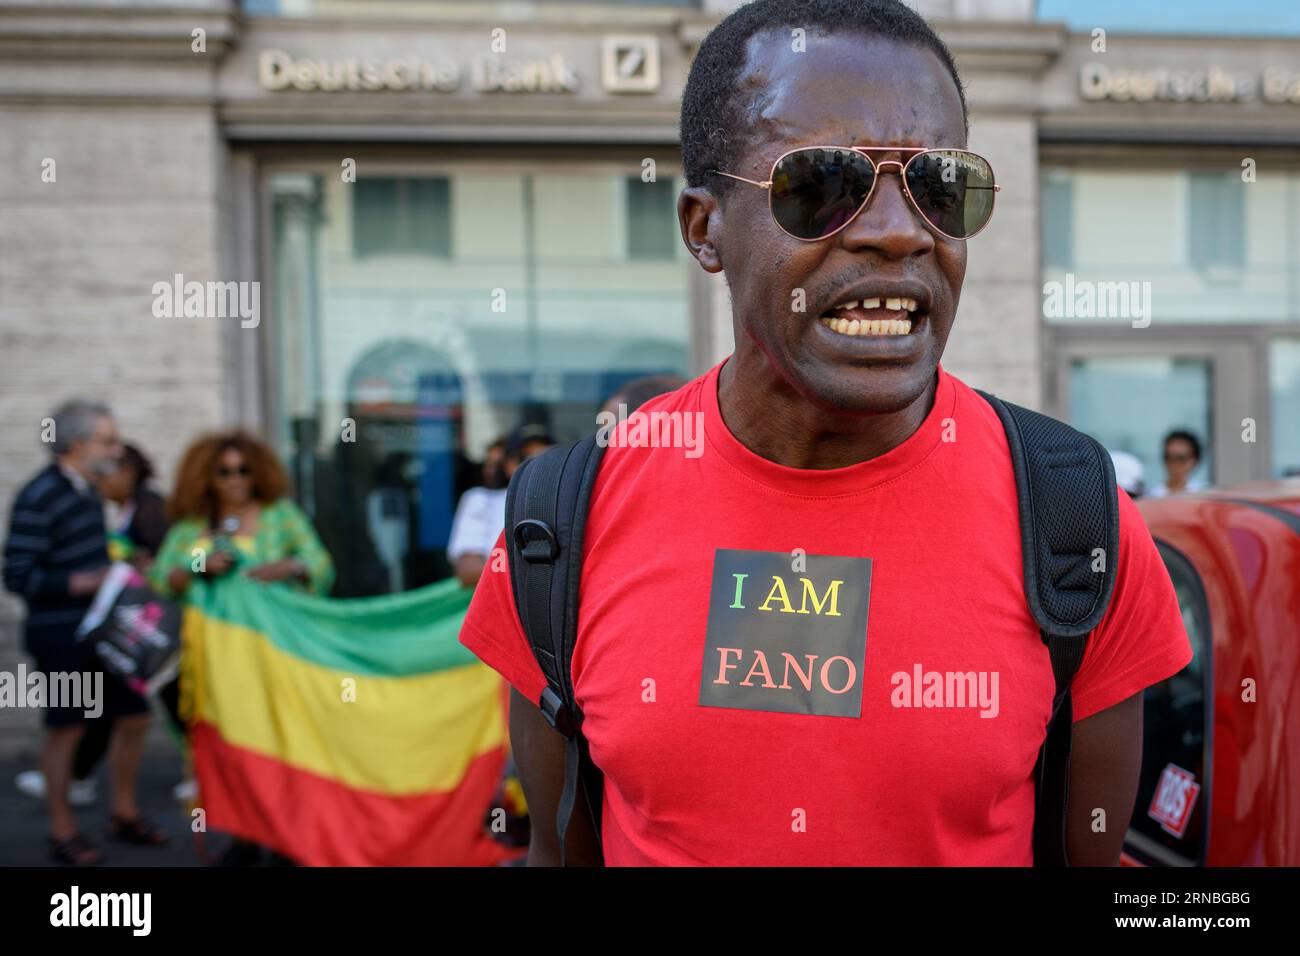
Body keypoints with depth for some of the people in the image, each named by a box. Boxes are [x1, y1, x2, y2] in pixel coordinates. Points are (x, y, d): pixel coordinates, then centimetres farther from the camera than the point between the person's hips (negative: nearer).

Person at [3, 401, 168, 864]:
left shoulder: (87, 490, 9)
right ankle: (62, 831, 19)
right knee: (66, 729, 4)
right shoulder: (37, 499, -16)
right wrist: (88, 581, -25)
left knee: (134, 717, 11)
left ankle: (123, 813, 28)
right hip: (61, 634, -8)